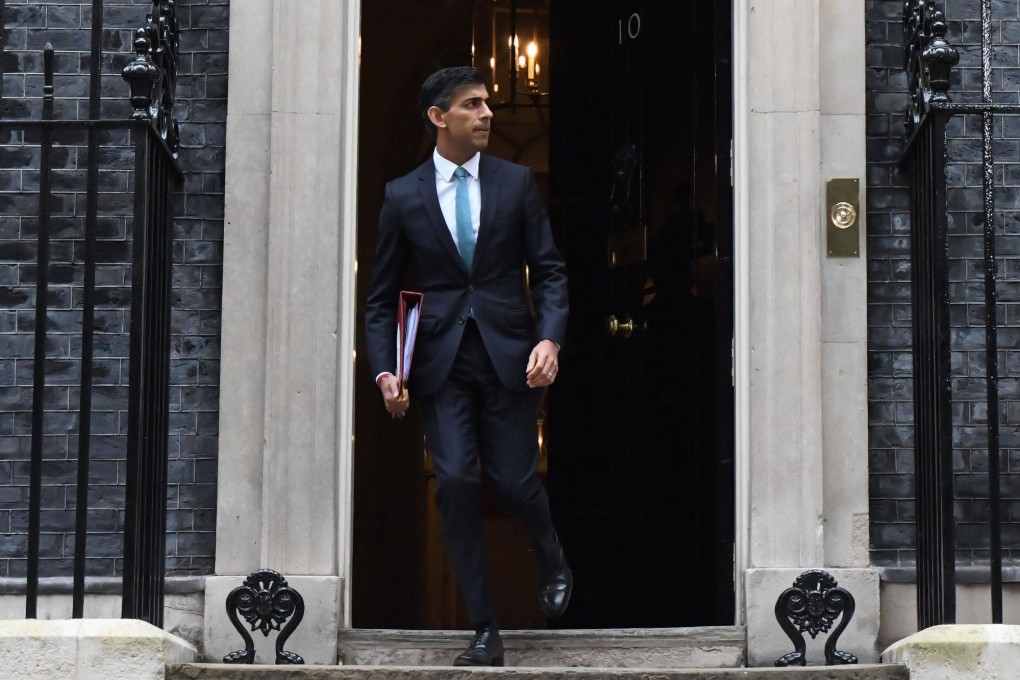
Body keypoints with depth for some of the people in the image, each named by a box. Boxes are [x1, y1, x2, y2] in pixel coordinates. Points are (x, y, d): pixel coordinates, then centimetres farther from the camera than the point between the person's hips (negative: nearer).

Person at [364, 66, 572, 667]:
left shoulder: (517, 182, 6)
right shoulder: (404, 197, 5)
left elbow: (550, 271, 6)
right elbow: (382, 297, 9)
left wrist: (549, 340, -11)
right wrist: (385, 371, -3)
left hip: (510, 356, 0)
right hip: (442, 363, 0)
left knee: (514, 483, -3)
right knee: (456, 484, -8)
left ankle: (553, 560, 33)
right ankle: (486, 631, 2)